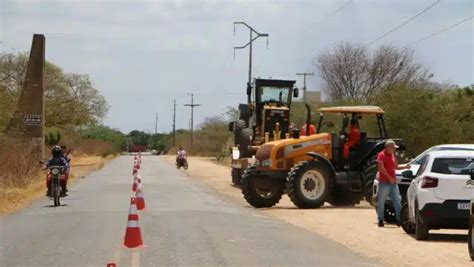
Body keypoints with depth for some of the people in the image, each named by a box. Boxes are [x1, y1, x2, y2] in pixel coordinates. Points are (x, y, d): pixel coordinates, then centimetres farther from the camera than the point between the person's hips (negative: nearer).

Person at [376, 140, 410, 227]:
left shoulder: (392, 155, 17)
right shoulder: (381, 155, -7)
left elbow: (396, 167, 28)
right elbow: (381, 168, -18)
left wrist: (405, 166, 12)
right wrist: (389, 177, -21)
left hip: (393, 182, 7)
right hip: (384, 183, -7)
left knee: (397, 200, 4)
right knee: (381, 202, -1)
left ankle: (399, 219, 7)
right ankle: (380, 220, 5)